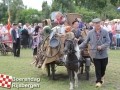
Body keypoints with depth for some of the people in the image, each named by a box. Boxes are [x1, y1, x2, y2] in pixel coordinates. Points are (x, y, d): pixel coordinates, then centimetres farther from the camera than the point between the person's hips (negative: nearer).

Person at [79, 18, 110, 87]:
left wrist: (102, 46, -20)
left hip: (104, 53, 1)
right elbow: (85, 42, 3)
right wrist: (78, 47, -6)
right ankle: (99, 81, 10)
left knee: (103, 67, 14)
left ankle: (102, 76, 43)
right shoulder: (90, 33, -2)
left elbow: (108, 42, -5)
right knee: (97, 68, 0)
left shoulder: (105, 32, -4)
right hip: (95, 54, -1)